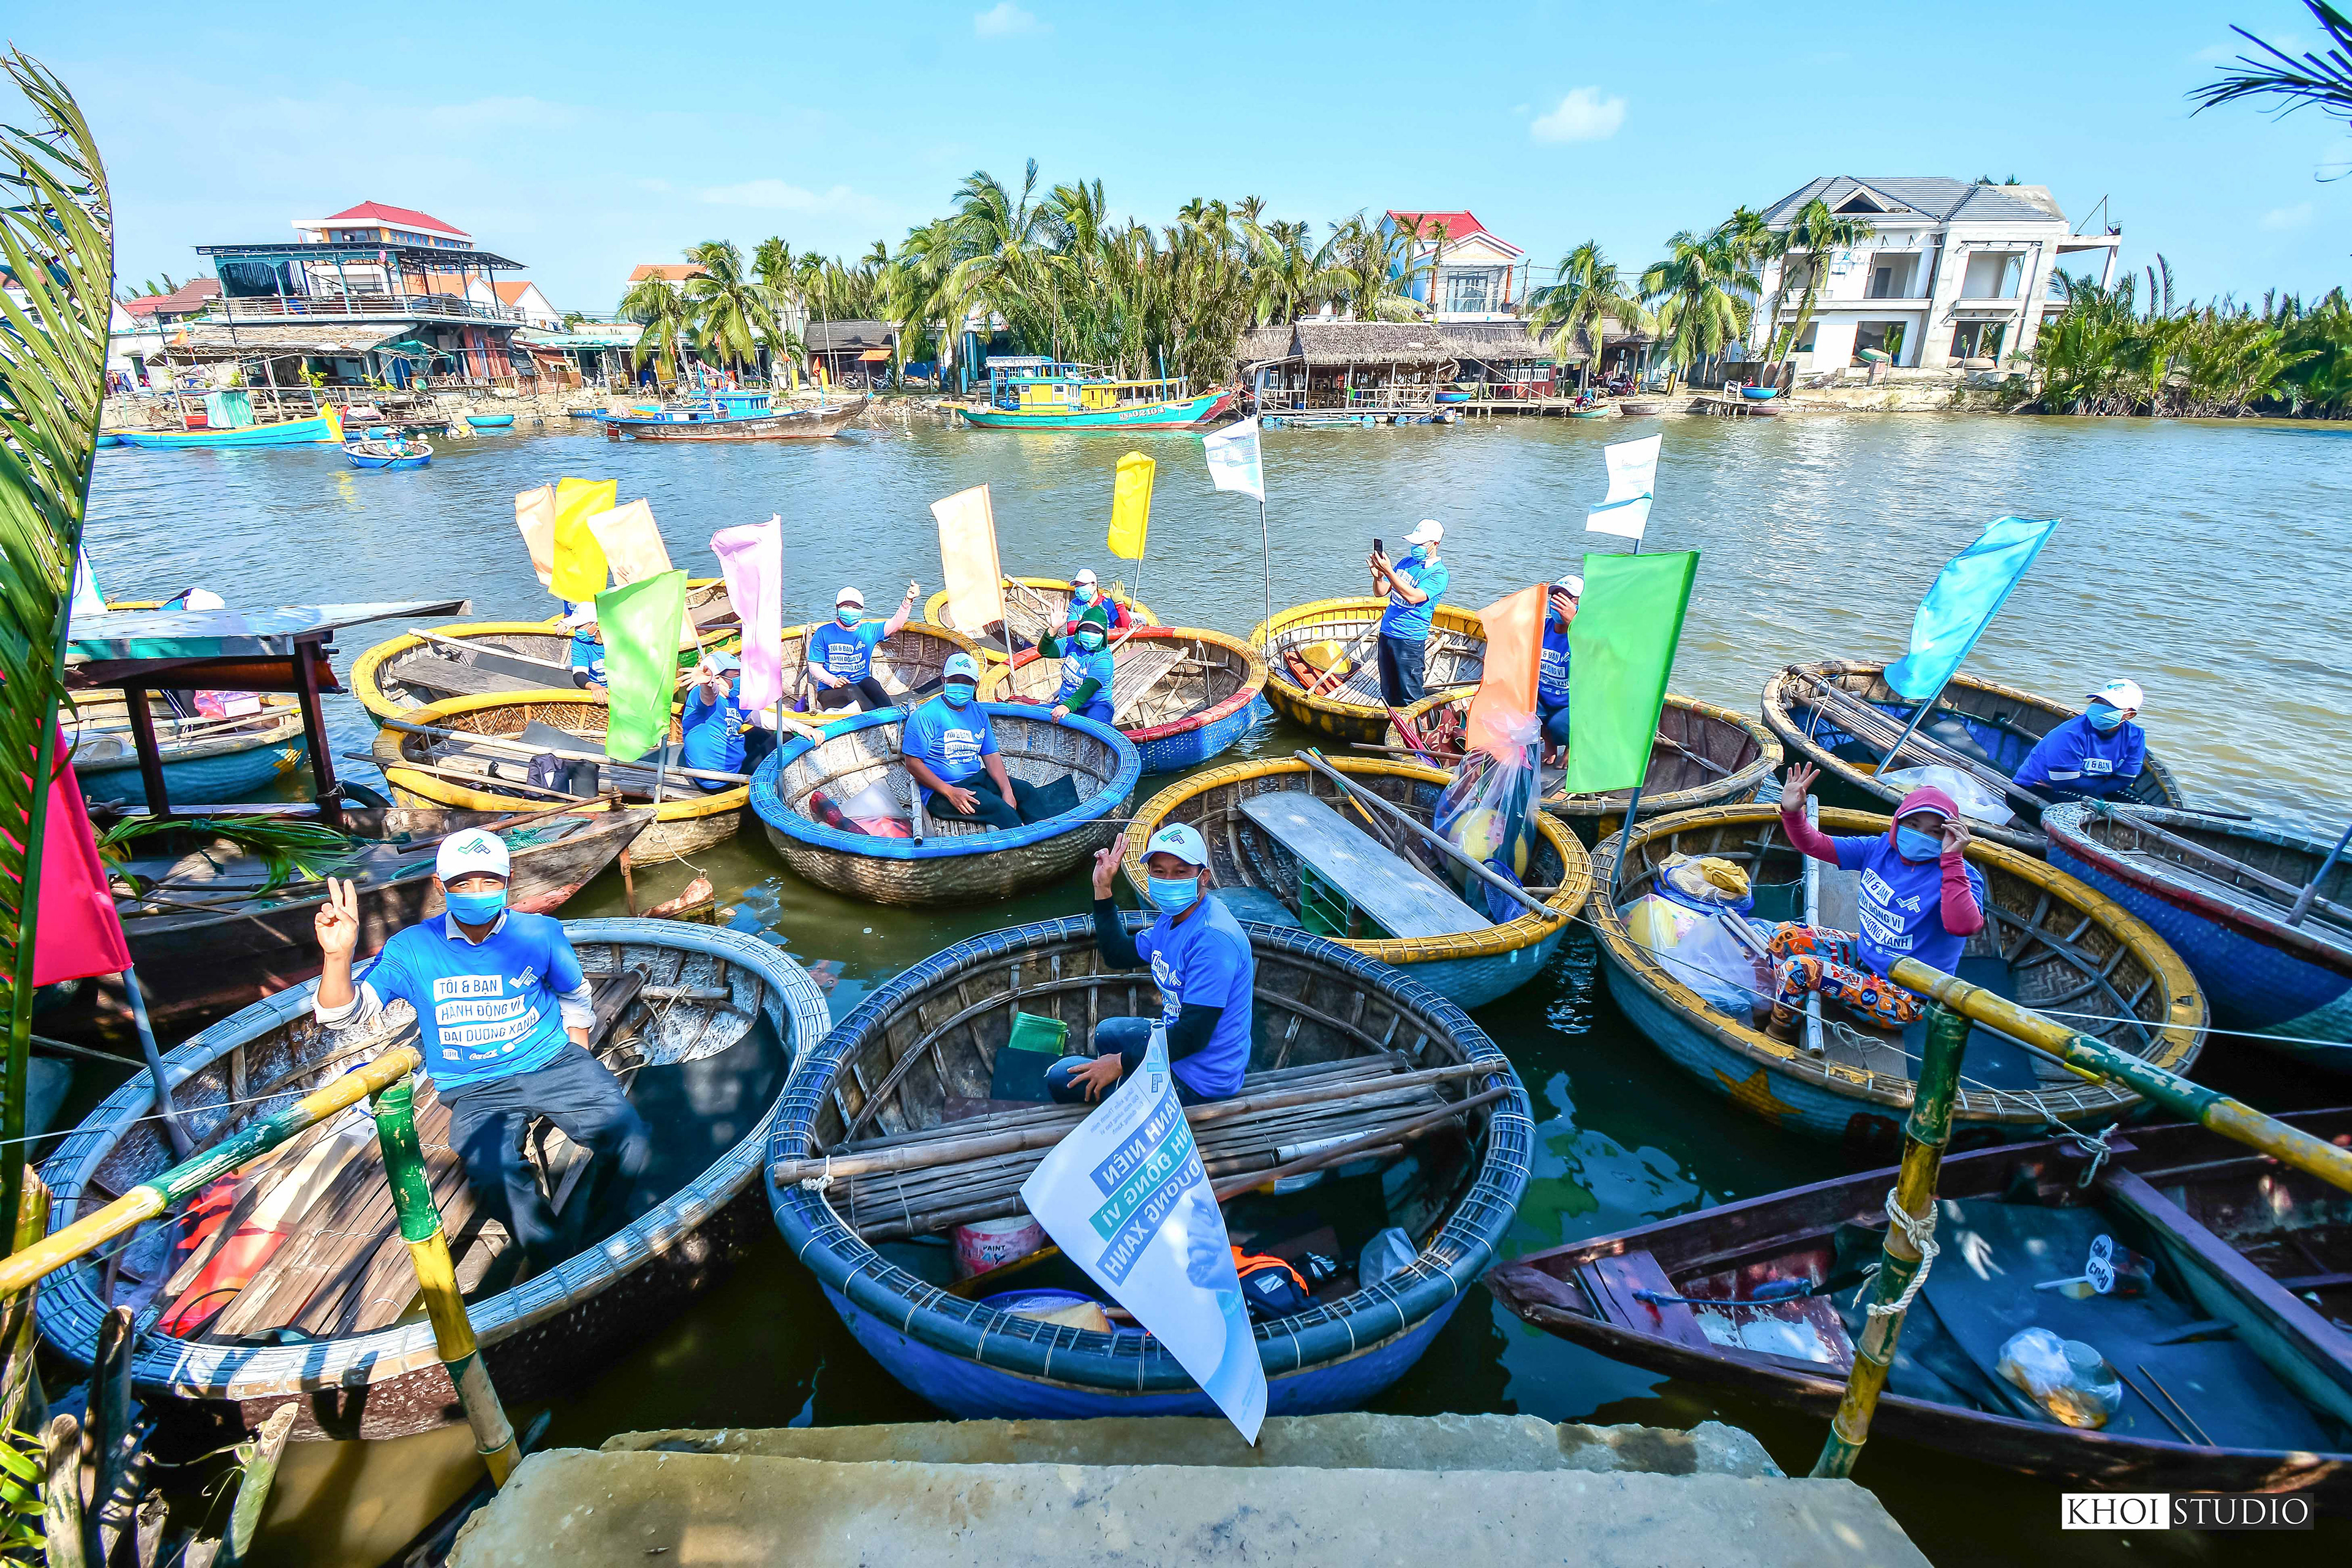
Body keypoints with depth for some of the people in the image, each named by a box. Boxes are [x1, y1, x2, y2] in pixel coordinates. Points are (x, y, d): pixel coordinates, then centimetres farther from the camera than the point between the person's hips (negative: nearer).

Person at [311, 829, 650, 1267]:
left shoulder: (540, 934, -1)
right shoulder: (411, 949, -2)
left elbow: (574, 996, 16)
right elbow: (346, 1019, -5)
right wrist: (338, 955, -22)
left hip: (553, 1064, 1)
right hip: (475, 1091, 0)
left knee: (631, 1139, -23)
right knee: (495, 1175, -32)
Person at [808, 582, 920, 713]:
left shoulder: (869, 630, 11)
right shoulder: (824, 633, 4)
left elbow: (896, 624, -5)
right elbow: (814, 666, 2)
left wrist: (908, 601, -22)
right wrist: (833, 681, -17)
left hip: (861, 688, 2)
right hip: (829, 692, -2)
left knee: (870, 682, -32)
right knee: (851, 690, -34)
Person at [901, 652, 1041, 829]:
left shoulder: (979, 713, 11)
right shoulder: (925, 716, -10)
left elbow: (991, 756, 7)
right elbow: (913, 763, -14)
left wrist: (1007, 791, -11)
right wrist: (950, 792, -24)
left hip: (977, 778, 7)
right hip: (939, 791, -7)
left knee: (1026, 790, -9)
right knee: (995, 806, -28)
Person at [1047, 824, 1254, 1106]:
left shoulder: (1212, 939, -29)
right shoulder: (1173, 918, 3)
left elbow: (1194, 1034, -29)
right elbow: (1119, 955, 15)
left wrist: (1122, 1063, -21)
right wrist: (1102, 889, 6)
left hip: (1197, 1083, -10)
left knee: (1061, 1077, -6)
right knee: (1107, 1032, 34)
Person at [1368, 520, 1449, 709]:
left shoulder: (1439, 574, -10)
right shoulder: (1406, 563, 11)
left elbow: (1413, 596, -24)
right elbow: (1380, 592, 11)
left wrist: (1388, 571, -29)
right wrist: (1378, 576, -11)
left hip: (1410, 641, -7)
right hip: (1386, 634, 7)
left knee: (1411, 697, -1)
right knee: (1388, 692, 15)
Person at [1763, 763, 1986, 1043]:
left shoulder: (1959, 875, -22)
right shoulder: (1880, 849, -4)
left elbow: (1963, 926, -43)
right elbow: (1815, 844, -3)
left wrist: (1953, 859, -42)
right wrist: (1792, 812, -23)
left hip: (1907, 998, -8)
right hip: (1864, 955, 8)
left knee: (1799, 969, -24)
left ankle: (1777, 1037, 4)